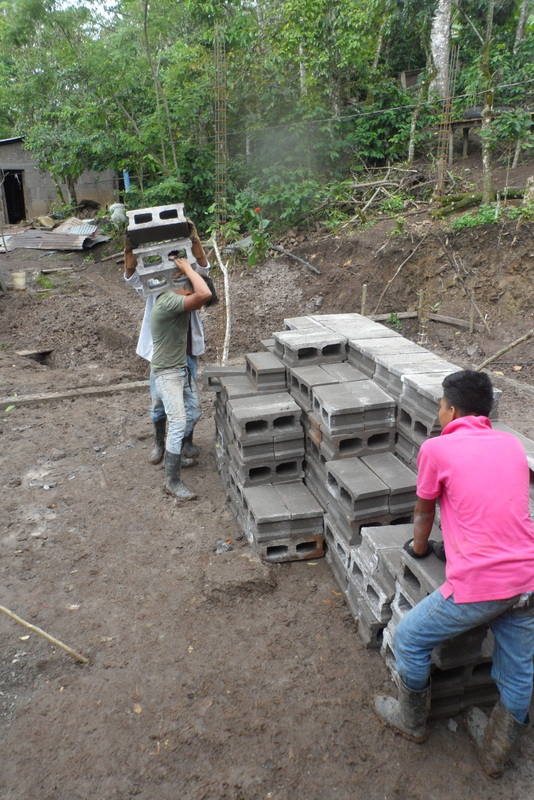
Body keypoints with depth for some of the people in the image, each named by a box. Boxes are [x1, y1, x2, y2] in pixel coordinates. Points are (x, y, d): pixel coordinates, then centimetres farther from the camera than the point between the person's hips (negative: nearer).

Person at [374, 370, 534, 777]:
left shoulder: (437, 448, -4)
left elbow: (424, 512, 10)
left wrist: (419, 547, 29)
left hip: (478, 586, -6)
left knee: (409, 640, 18)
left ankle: (412, 720, 38)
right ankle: (496, 751, 44)